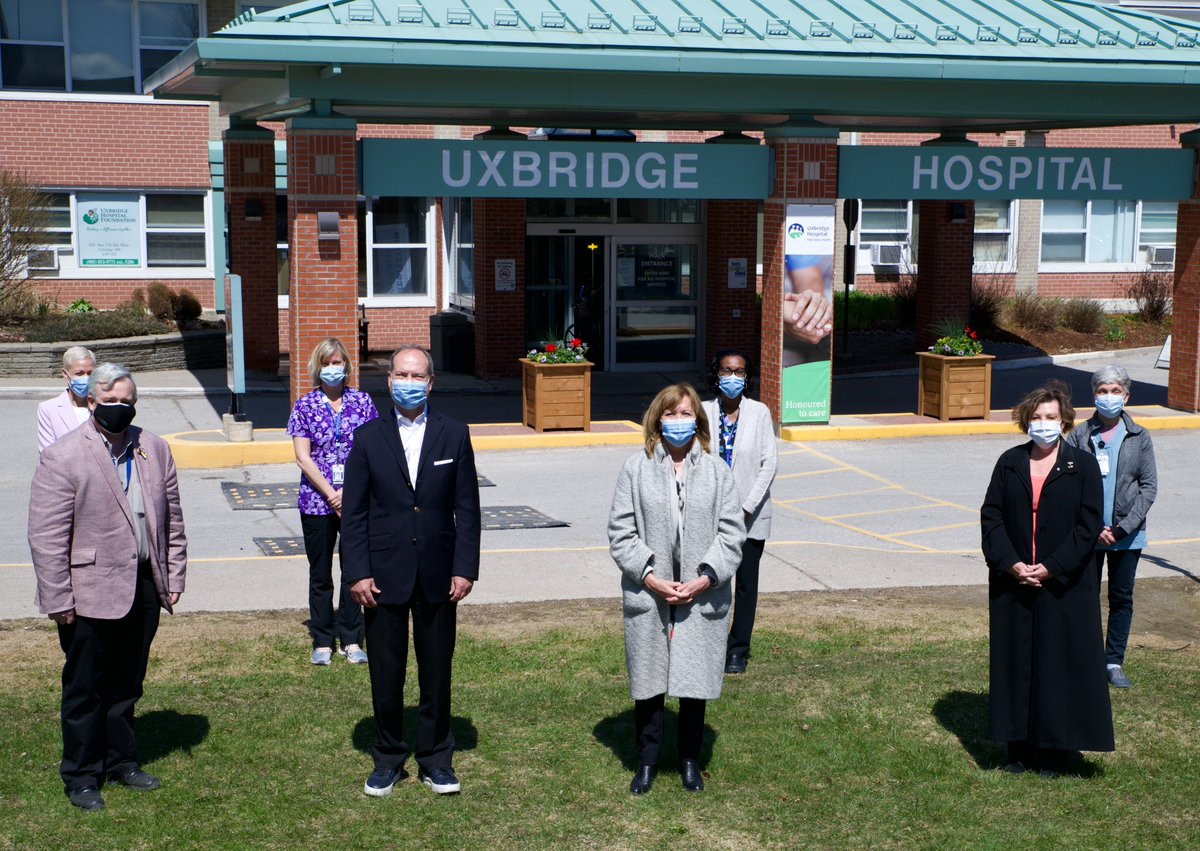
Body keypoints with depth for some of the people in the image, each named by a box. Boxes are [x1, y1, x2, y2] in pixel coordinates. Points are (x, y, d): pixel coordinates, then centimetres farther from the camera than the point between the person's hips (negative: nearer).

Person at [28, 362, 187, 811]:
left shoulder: (155, 449, 6)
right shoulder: (62, 457, -10)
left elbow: (172, 519, 13)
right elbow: (46, 536, -12)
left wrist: (173, 576, 9)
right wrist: (58, 600, -14)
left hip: (144, 587, 5)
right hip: (91, 593, -5)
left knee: (127, 685, 17)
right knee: (85, 689, 8)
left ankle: (120, 761, 33)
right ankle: (81, 776, 21)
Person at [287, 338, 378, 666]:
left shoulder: (362, 402, 3)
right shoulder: (305, 406, 0)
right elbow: (303, 458, -5)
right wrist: (331, 494, -12)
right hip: (317, 502, 0)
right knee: (320, 575, 8)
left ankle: (351, 641, 15)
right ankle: (322, 642, 18)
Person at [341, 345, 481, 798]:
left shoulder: (454, 434, 2)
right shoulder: (369, 437, 1)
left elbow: (467, 507, 2)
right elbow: (353, 512, 1)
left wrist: (465, 568, -5)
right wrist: (357, 572, -7)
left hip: (438, 575, 0)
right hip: (385, 575, 0)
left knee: (437, 672, 9)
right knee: (386, 674, 8)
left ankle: (435, 759, 23)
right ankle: (388, 758, 23)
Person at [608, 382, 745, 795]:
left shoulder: (717, 470, 3)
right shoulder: (636, 469, 0)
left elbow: (731, 531, 1)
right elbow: (621, 532, -2)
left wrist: (705, 578, -10)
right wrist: (650, 577, -12)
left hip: (702, 596, 1)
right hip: (648, 595, -1)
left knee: (695, 681, 7)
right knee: (648, 681, 9)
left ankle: (690, 761, 25)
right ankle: (647, 761, 23)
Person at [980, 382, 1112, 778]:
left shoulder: (1082, 465, -1)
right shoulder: (1010, 462, 6)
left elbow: (1089, 524, -6)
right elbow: (991, 515, 2)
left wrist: (1051, 568, -14)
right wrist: (1010, 563, -11)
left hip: (1063, 585, -2)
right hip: (1012, 583, 3)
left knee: (1059, 663, 2)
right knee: (1015, 662, 6)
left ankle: (1053, 752, 12)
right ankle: (1018, 748, 17)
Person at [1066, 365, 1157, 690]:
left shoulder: (1139, 437, 0)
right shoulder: (1080, 436, -3)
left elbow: (1149, 487, -1)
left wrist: (1123, 527, -11)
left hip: (1128, 534, 1)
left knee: (1122, 598, 9)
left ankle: (1114, 662, 19)